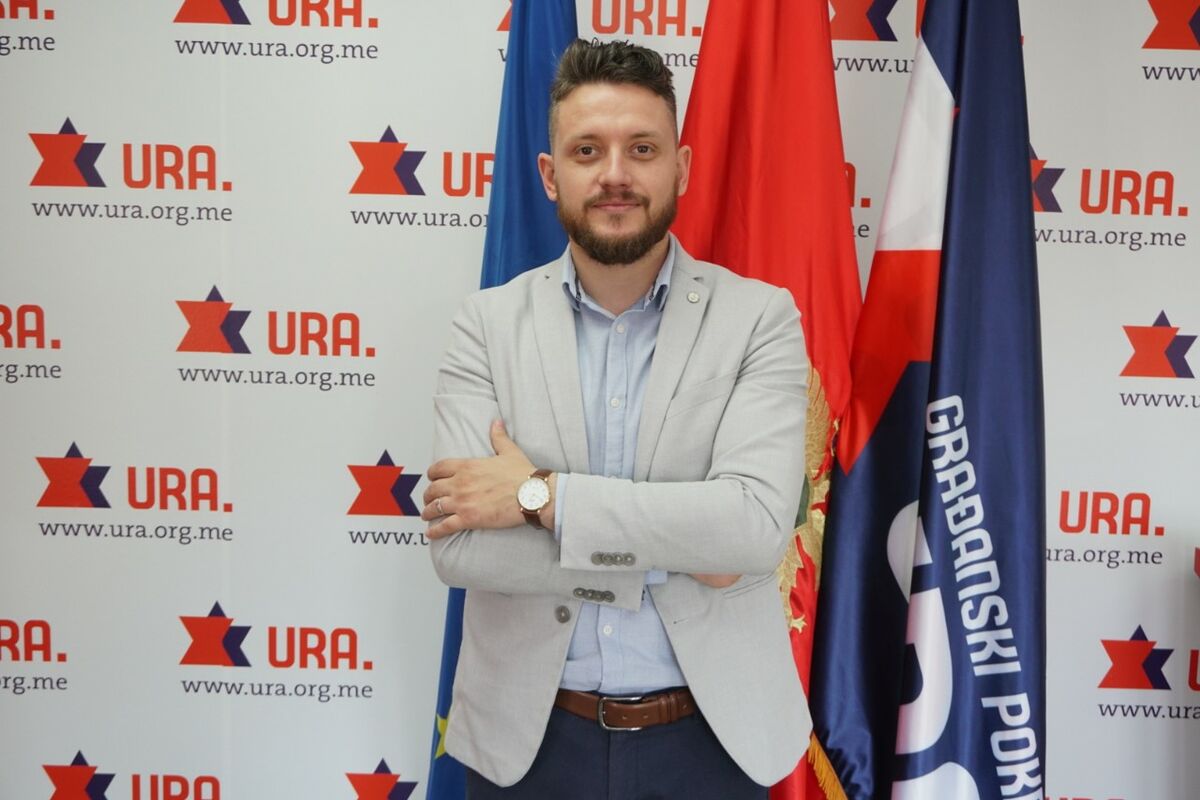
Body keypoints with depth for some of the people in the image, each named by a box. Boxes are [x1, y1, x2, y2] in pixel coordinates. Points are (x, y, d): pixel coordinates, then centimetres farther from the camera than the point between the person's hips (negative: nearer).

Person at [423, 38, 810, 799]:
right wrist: (667, 553, -17)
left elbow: (758, 521, -20)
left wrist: (541, 494, -20)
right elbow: (458, 543, -13)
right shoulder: (489, 322, -5)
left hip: (708, 734, 0)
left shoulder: (760, 317, -7)